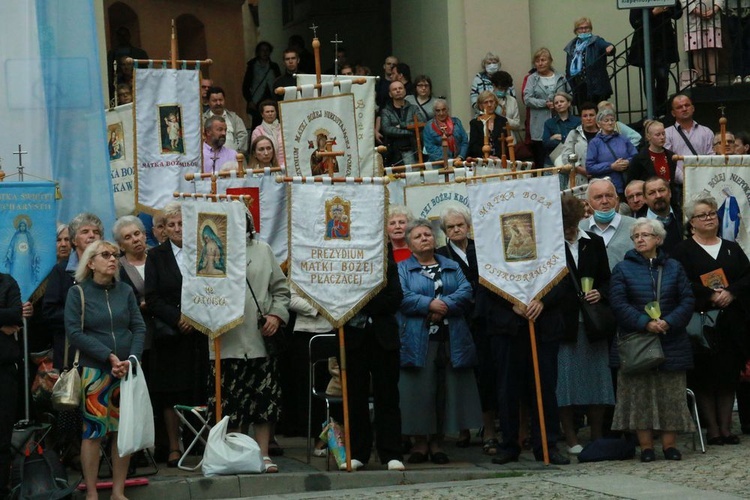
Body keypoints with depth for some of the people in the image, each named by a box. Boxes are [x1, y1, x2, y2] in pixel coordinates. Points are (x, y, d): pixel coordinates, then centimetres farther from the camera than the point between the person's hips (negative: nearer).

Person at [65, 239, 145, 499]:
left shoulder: (125, 291, 8)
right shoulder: (77, 293, -1)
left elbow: (139, 327, 5)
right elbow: (74, 332, -9)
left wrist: (132, 359, -12)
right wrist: (110, 357, -15)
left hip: (127, 371, 3)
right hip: (94, 371, -3)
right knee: (93, 431, -3)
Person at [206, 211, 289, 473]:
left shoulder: (263, 250, 12)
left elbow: (280, 288, 15)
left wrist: (277, 315, 1)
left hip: (262, 339, 3)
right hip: (227, 341, -3)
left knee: (265, 400, 3)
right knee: (232, 403, 1)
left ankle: (263, 454, 11)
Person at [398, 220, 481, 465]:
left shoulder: (452, 267, 17)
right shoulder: (403, 269, 8)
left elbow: (466, 291, 2)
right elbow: (401, 297, -9)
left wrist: (444, 305, -14)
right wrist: (430, 304, -17)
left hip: (451, 340, 3)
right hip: (417, 341, -3)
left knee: (447, 390, 1)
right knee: (420, 390, -5)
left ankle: (437, 442, 9)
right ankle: (420, 442, 3)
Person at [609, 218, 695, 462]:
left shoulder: (674, 267, 9)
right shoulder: (623, 269, 4)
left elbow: (687, 300, 2)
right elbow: (619, 304, -6)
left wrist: (669, 322, -15)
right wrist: (645, 324, -18)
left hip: (671, 340, 1)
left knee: (671, 394, 1)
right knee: (639, 394, -3)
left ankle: (669, 444, 7)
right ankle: (646, 446, 2)